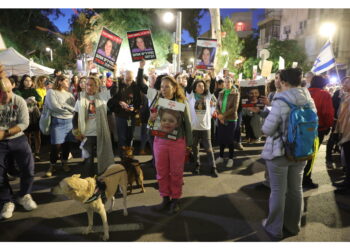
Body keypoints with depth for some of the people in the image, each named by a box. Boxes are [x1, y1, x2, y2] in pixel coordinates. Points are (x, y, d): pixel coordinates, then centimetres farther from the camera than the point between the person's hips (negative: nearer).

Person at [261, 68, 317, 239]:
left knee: (278, 191, 7)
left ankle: (275, 227, 22)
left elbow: (267, 129, -19)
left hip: (279, 152, -6)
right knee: (296, 189, 17)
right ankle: (293, 225, 34)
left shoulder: (281, 102, -20)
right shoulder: (310, 101, -2)